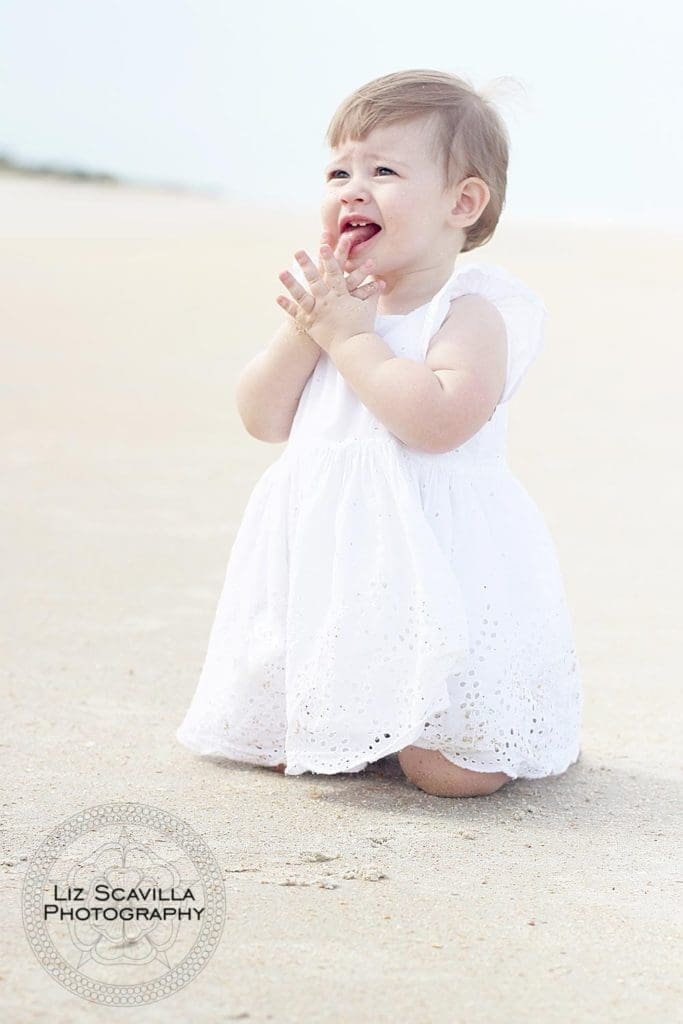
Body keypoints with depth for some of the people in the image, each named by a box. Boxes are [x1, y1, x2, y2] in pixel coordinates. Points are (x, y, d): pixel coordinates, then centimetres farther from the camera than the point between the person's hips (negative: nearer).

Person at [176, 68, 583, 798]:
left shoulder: (474, 308, -9)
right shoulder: (332, 298, 9)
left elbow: (441, 420, -27)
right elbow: (263, 419, 5)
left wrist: (348, 335, -19)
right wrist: (307, 327, -10)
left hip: (438, 565, -6)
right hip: (329, 560, 6)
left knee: (455, 771, -11)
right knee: (282, 747, 6)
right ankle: (357, 722, 33)